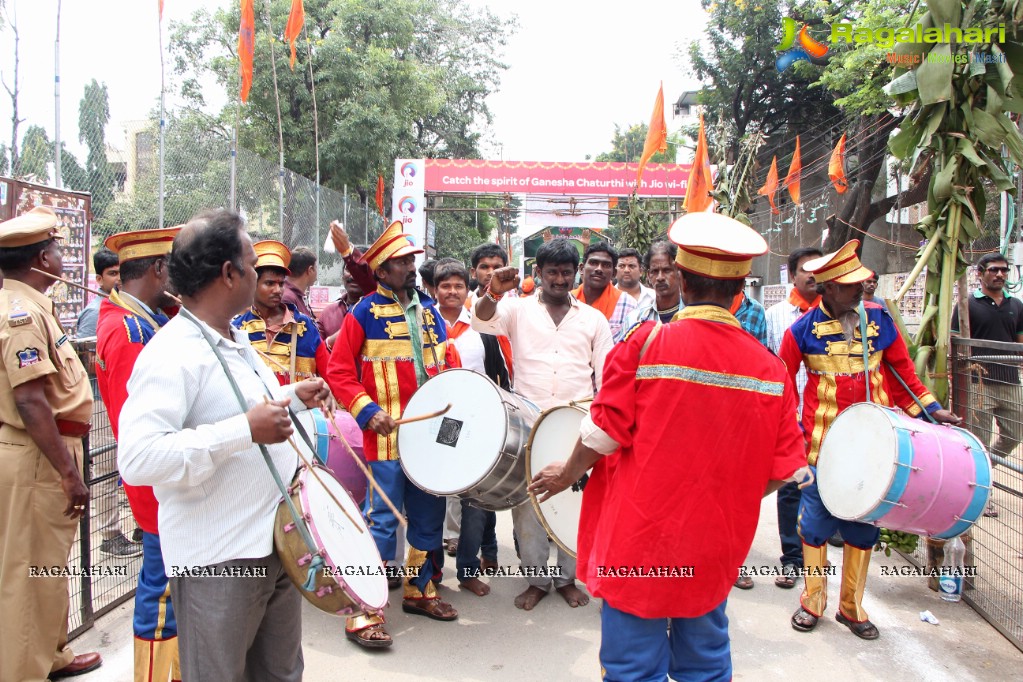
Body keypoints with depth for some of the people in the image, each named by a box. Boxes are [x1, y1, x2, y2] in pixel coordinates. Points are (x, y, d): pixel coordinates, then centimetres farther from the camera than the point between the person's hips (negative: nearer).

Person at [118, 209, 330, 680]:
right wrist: (245, 430, -32)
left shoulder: (235, 341, 11)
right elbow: (137, 459, -31)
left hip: (276, 543, 9)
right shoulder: (170, 354, -21)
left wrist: (293, 396, 13)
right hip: (218, 562, -9)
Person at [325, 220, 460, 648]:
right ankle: (364, 611, 6)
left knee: (429, 516, 15)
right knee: (382, 519, -5)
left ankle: (421, 590, 33)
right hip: (387, 436, -6)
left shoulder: (428, 309, 12)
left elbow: (448, 360, 19)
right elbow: (338, 372, -8)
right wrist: (367, 411, -18)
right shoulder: (365, 313, -6)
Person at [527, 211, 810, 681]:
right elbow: (785, 469, -1)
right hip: (713, 552, 4)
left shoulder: (646, 342, -16)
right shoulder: (769, 366, -6)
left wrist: (568, 474, 7)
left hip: (640, 542, -3)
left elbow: (603, 435, -12)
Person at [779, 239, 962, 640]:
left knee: (864, 525, 11)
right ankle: (812, 601, 25)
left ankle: (852, 607, 27)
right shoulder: (804, 329, -7)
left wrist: (928, 409, 7)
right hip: (822, 447, -3)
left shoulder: (879, 319, 1)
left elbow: (900, 370, 11)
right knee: (816, 522, 6)